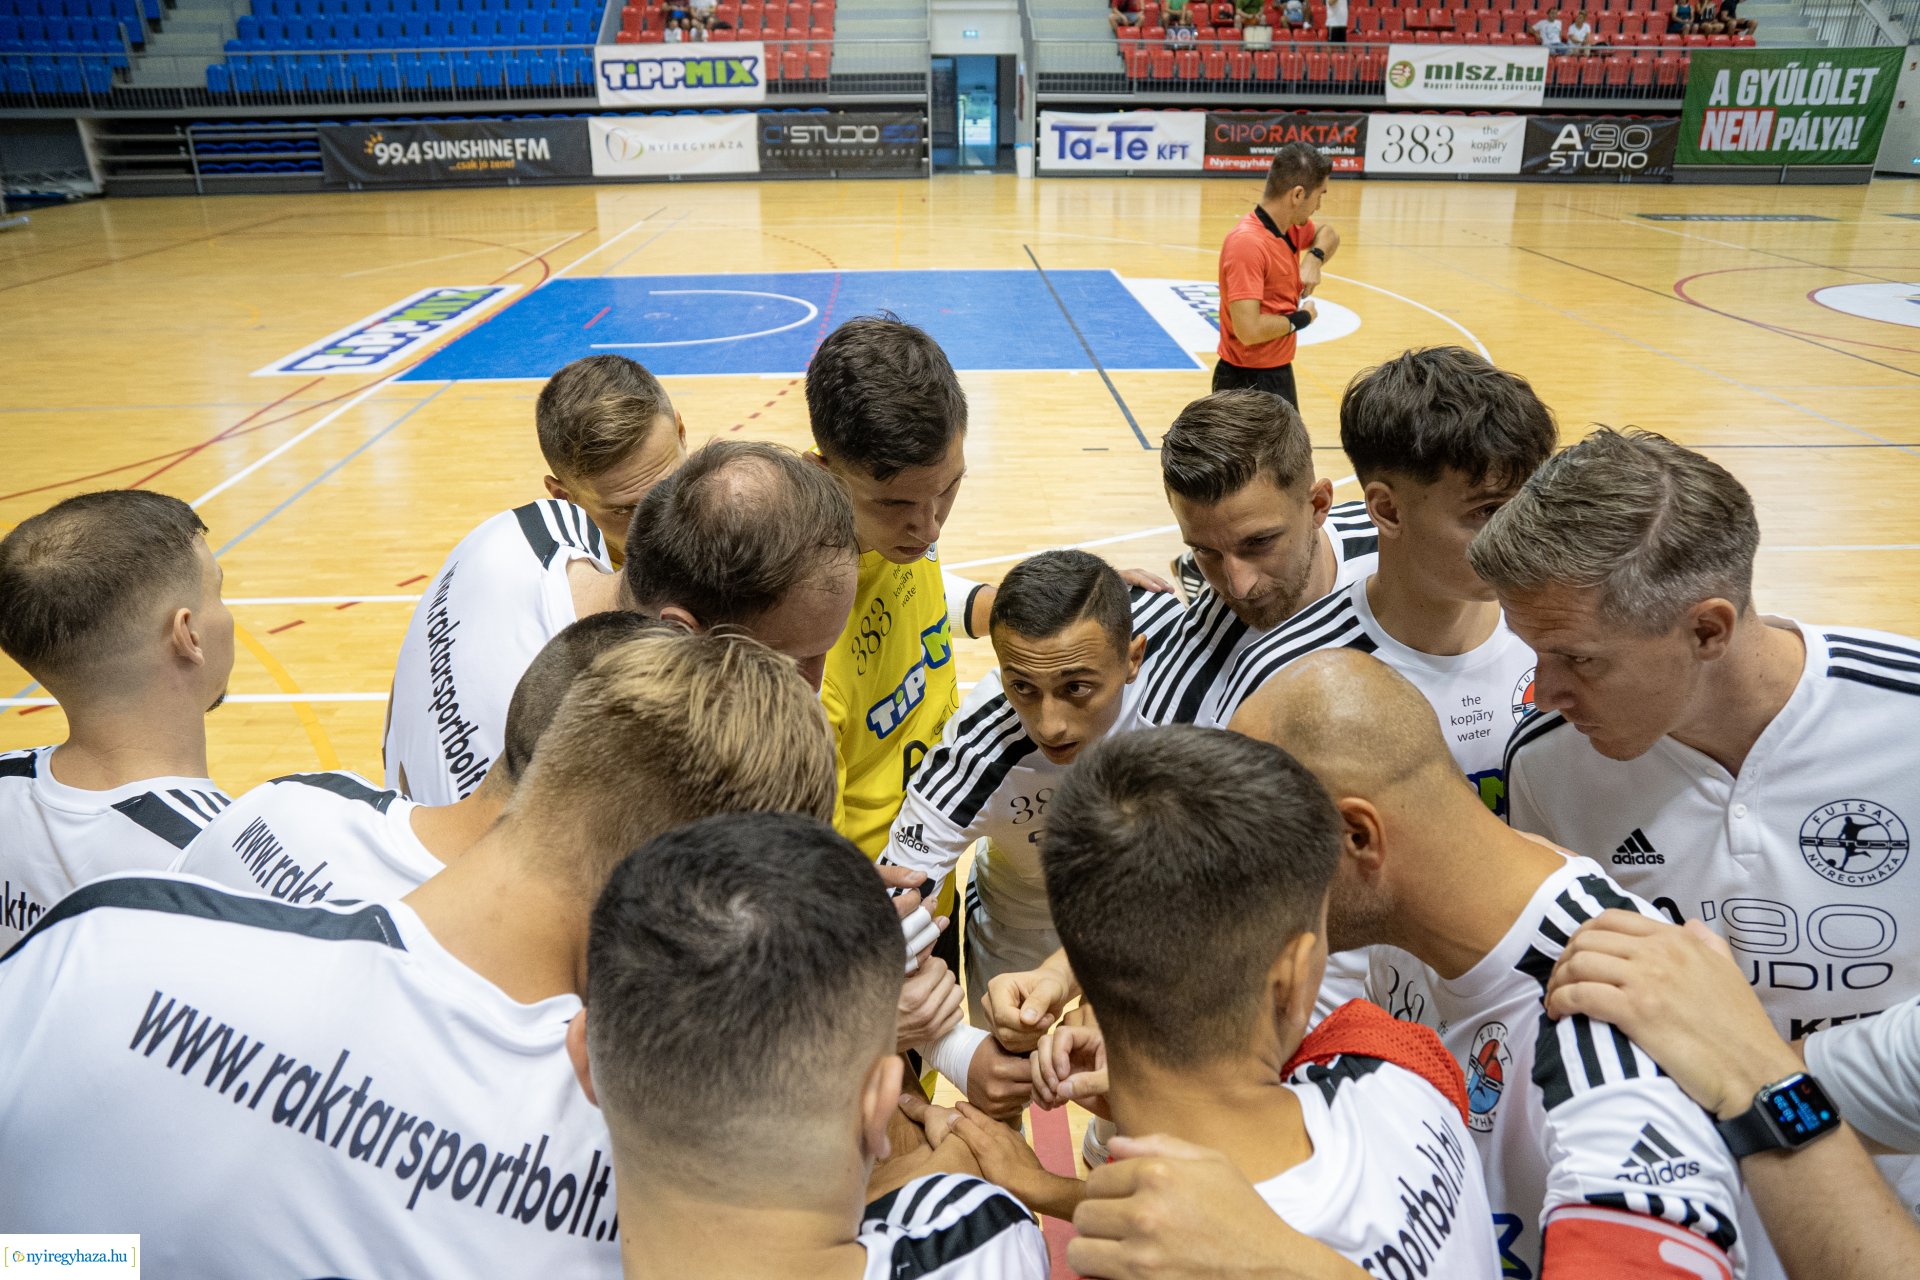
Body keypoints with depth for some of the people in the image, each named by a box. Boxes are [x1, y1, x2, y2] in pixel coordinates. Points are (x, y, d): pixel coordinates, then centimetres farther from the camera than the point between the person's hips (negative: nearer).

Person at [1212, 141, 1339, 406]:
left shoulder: (1291, 228, 3)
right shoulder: (1247, 243, -25)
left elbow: (1328, 234, 26)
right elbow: (1249, 330, -32)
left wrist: (1315, 257, 2)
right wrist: (1300, 319, -14)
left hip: (1280, 373, 9)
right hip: (1248, 383, -9)